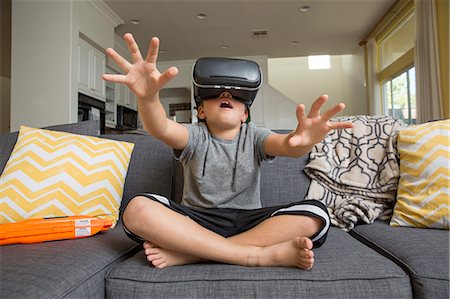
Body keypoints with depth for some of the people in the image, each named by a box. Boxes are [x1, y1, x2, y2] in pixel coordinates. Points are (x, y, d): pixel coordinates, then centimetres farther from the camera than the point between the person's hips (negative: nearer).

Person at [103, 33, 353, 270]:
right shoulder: (195, 136, 4)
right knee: (138, 208, -28)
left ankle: (189, 252, -26)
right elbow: (161, 128, -19)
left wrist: (302, 141, -42)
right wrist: (148, 96, -43)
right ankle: (260, 253, -29)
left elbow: (286, 145, -16)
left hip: (248, 221, 2)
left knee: (316, 213, -23)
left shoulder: (253, 136, 7)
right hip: (197, 221, -1)